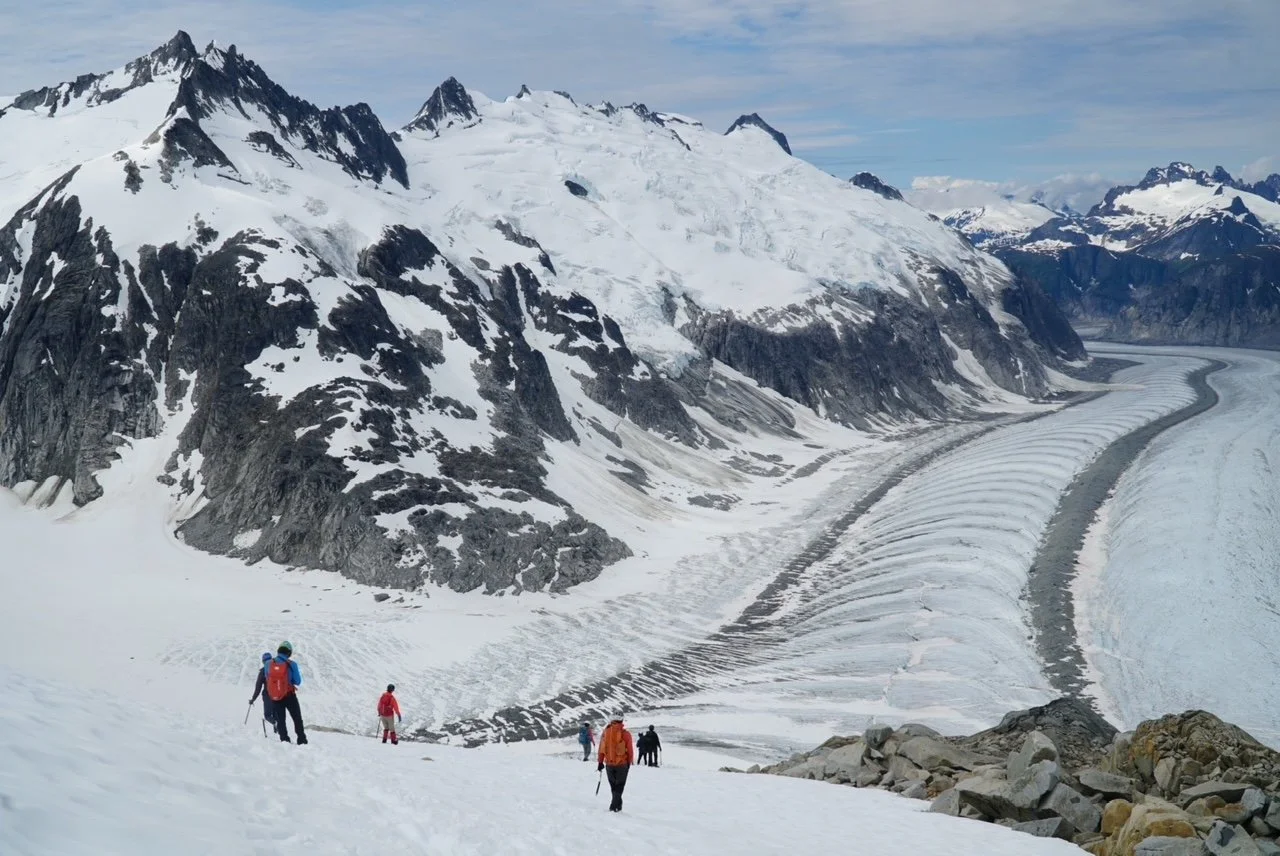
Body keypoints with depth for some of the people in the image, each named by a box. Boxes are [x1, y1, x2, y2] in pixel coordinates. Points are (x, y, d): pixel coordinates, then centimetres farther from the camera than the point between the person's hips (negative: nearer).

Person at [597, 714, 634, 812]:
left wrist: (600, 762, 12)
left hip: (609, 764, 3)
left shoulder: (605, 732, -2)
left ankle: (618, 804, 25)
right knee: (619, 786, 5)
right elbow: (630, 750, -6)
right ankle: (614, 806, -8)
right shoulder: (625, 734, -12)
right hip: (622, 764, -3)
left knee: (613, 786, 18)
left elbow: (601, 749, 3)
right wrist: (630, 762, 9)